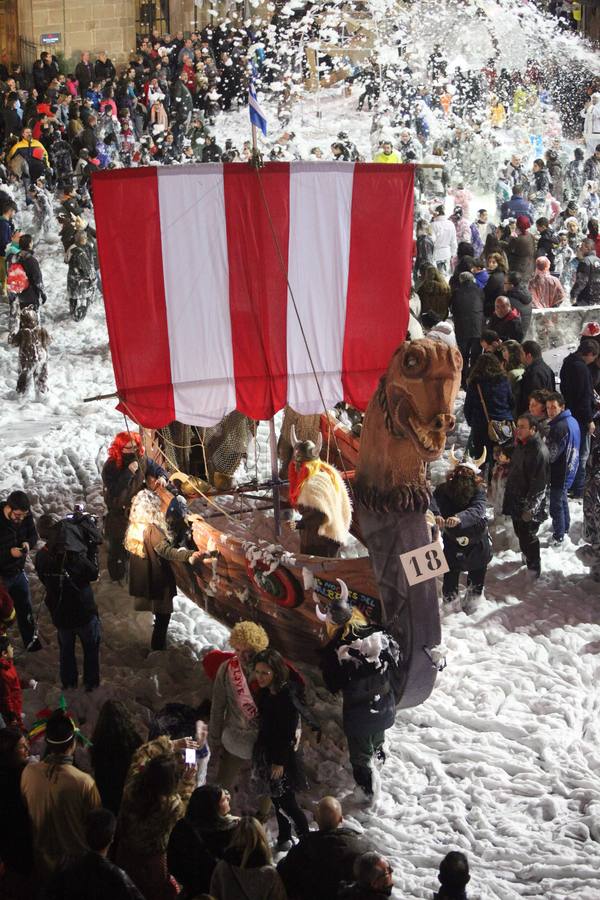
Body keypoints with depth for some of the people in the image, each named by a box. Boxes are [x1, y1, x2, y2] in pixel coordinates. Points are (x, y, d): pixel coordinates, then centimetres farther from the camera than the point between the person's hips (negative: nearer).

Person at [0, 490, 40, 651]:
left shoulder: (26, 516, -11)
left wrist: (28, 543, -16)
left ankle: (31, 642, 35)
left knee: (25, 609, 19)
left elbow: (33, 534, 5)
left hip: (18, 572, 5)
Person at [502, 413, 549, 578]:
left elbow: (539, 483, -25)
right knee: (520, 532, 22)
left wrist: (529, 507, -23)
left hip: (529, 505, -9)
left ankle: (534, 568, 19)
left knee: (528, 537, 2)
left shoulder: (539, 450, -24)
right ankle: (527, 557, 42)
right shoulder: (520, 445, 6)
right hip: (516, 501, 9)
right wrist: (508, 499, 21)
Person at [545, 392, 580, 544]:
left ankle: (558, 537, 16)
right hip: (569, 470, 9)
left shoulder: (559, 427, -29)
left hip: (559, 473, -9)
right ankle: (565, 527, 43)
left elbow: (551, 455, -27)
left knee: (556, 504, 5)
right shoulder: (572, 420, 2)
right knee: (562, 499, 27)